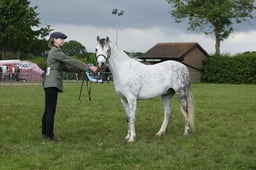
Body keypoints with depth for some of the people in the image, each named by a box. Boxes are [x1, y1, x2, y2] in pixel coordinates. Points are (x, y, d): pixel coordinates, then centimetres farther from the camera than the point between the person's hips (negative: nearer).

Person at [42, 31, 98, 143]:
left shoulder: (55, 51, 21)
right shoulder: (55, 51, -11)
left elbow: (66, 67, 19)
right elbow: (71, 61, -15)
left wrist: (81, 69, 10)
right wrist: (89, 67, -13)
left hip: (50, 83, 10)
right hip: (52, 83, -10)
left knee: (48, 110, 13)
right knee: (51, 111, -8)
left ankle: (45, 134, 19)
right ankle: (50, 136, -5)